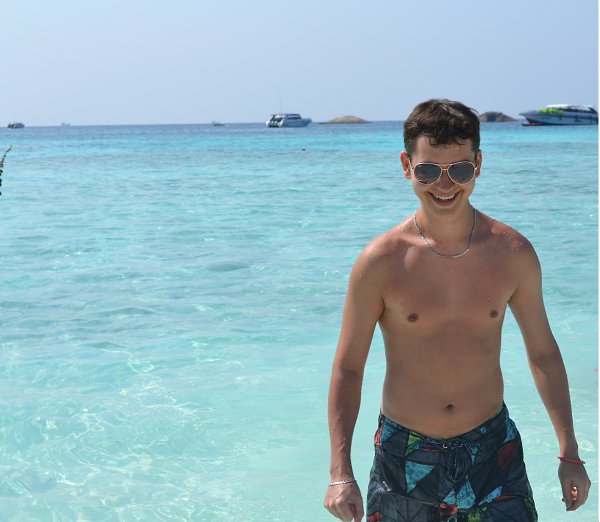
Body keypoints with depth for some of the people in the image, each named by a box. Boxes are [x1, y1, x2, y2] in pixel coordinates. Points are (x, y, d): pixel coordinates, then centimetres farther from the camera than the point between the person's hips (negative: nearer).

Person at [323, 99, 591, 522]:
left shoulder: (514, 253, -5)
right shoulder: (380, 262, -11)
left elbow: (543, 352, 7)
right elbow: (348, 368, -4)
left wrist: (570, 454, 7)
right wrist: (341, 474, -10)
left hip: (492, 450, 1)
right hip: (405, 454, -1)